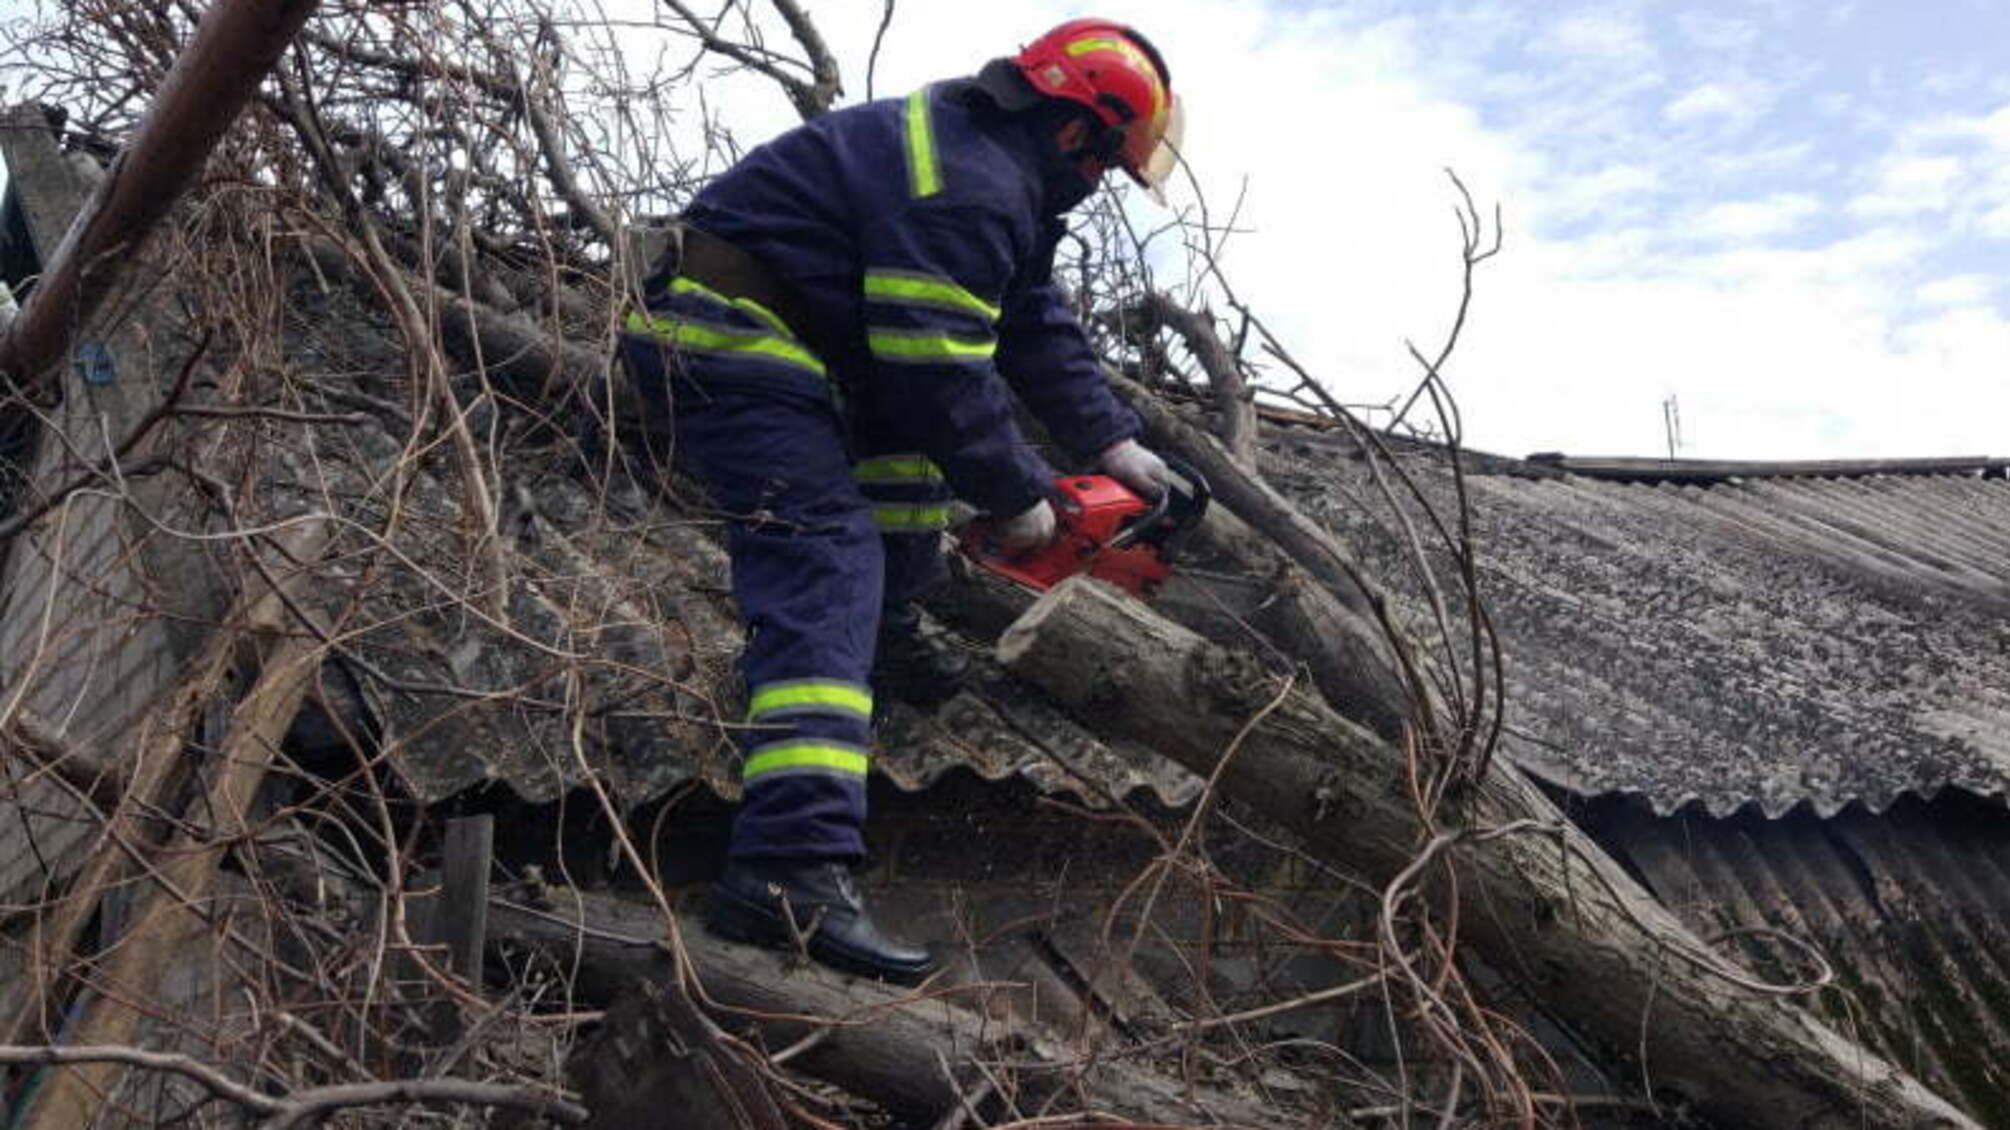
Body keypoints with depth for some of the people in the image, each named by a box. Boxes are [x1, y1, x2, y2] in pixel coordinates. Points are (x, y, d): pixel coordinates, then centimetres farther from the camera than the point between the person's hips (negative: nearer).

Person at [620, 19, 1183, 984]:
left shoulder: (1000, 171, 16)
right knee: (827, 562, -21)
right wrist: (1017, 499, -6)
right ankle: (791, 871, -32)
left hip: (767, 329, 11)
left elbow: (1038, 327, 20)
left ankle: (888, 632, 28)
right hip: (727, 344, -11)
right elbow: (944, 375, -19)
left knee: (909, 417, 25)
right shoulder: (974, 189, -17)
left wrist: (1112, 442, 16)